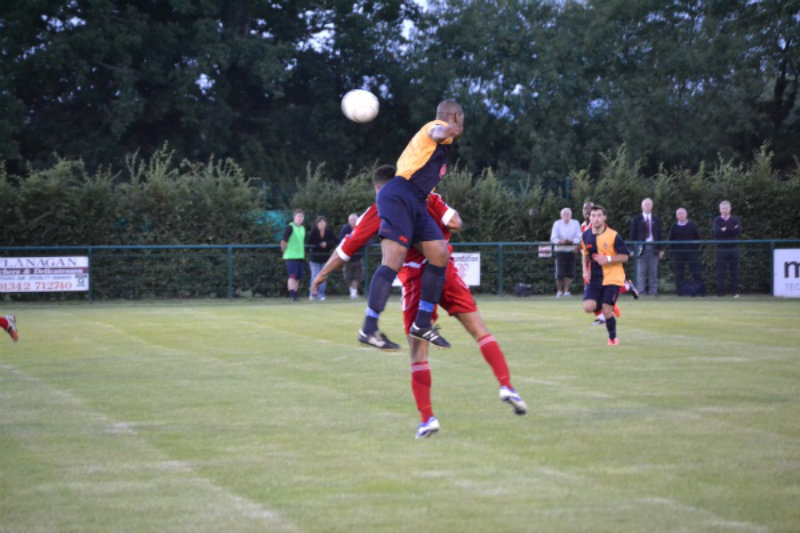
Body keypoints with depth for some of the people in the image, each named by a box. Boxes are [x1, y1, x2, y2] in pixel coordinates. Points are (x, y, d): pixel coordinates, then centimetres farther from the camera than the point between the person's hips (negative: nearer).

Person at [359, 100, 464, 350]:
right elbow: (436, 133, -28)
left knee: (440, 254, -2)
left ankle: (422, 324, 2)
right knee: (393, 260, -19)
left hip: (416, 204, 10)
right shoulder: (436, 126, -1)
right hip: (399, 196, -10)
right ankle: (368, 328, -24)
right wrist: (446, 132, -53)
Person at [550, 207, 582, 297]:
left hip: (571, 250, 2)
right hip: (560, 250, -2)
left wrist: (571, 241, -21)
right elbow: (553, 238, -5)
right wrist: (560, 241, -24)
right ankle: (559, 291, 8)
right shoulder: (557, 224, -3)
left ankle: (566, 291, 8)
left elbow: (578, 237, -2)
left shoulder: (575, 223, 1)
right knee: (560, 273, -8)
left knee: (569, 272, -2)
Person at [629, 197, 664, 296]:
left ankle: (653, 292, 4)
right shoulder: (637, 219, 7)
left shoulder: (656, 220, 13)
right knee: (641, 272, -4)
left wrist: (660, 250, 6)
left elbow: (659, 235, 13)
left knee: (653, 272, 2)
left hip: (653, 248, 2)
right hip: (641, 247, -2)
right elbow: (633, 235, 4)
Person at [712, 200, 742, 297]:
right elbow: (715, 232, -11)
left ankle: (734, 291, 7)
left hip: (733, 248, 1)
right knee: (720, 271, -3)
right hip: (721, 249, -1)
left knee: (734, 271, 1)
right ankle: (720, 292, 1)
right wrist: (731, 230, -10)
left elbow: (738, 231, -9)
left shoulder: (735, 220, 9)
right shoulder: (717, 220, 7)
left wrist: (725, 230, -10)